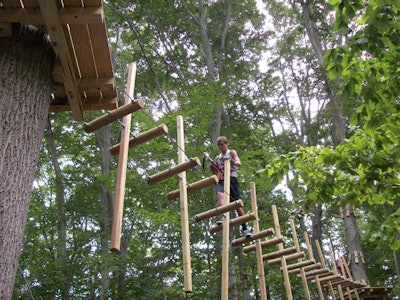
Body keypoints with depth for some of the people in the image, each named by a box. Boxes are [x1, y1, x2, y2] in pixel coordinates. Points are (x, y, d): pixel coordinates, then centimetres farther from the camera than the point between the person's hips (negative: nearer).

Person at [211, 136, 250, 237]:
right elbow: (215, 172, 27)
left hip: (232, 178, -3)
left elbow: (239, 163, -4)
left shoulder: (232, 152, 14)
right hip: (221, 180, 3)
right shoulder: (217, 158, 25)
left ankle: (244, 228, 3)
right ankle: (222, 215, -49)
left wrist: (231, 161, -26)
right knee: (220, 194, -32)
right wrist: (213, 169, 3)